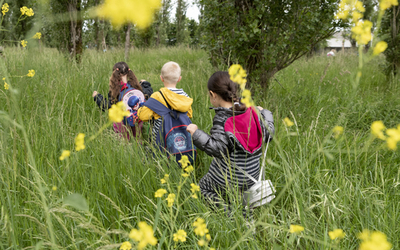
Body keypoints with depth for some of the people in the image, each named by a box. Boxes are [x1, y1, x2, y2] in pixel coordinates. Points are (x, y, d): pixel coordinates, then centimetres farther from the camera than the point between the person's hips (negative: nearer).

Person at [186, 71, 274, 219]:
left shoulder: (221, 119, -21)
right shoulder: (252, 112, -4)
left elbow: (217, 148, -26)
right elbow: (268, 134, 5)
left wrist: (196, 133, -23)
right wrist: (265, 113, 21)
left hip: (228, 180, -7)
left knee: (202, 187, 16)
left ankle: (228, 213, 4)